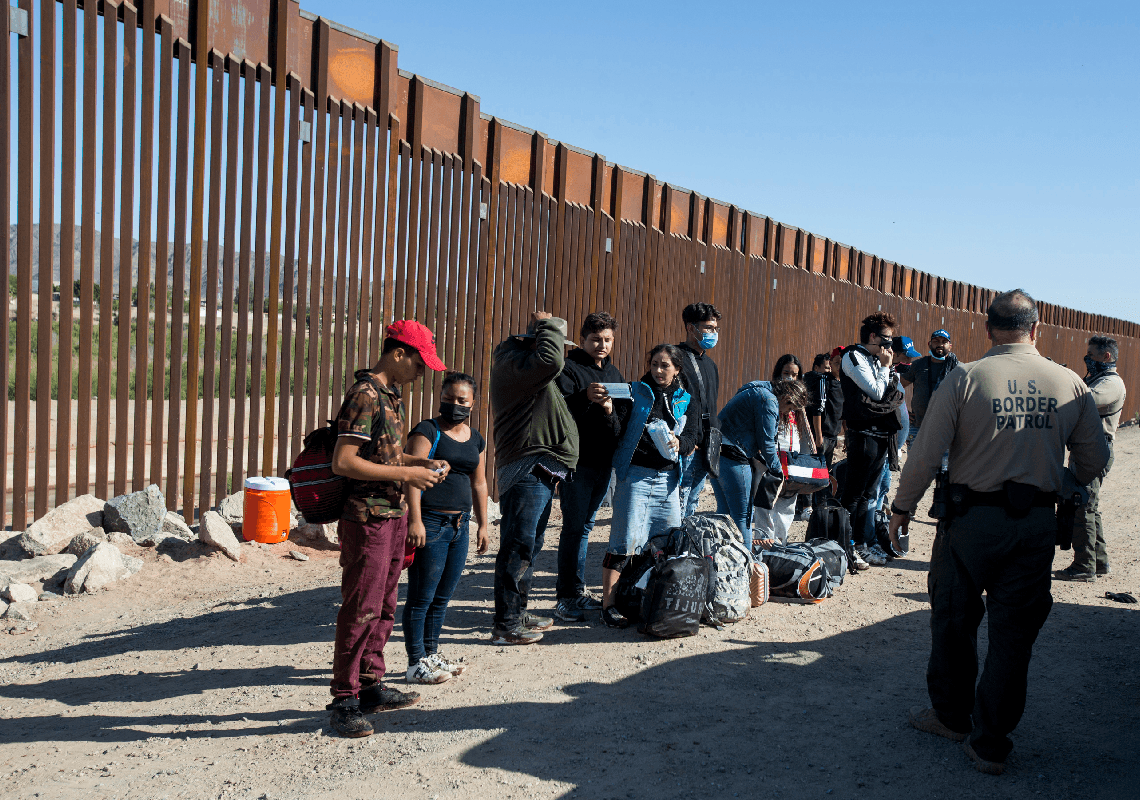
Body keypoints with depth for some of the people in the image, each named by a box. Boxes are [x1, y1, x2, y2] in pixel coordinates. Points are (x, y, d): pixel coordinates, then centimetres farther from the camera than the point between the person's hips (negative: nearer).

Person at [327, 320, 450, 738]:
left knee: (383, 606, 16)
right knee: (361, 610, -4)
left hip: (393, 515, 10)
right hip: (367, 518, -10)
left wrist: (422, 464, 8)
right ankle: (344, 700, 6)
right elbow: (343, 462, -23)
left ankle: (371, 686, 28)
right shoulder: (365, 396, -17)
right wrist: (406, 475, -19)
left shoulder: (391, 396, 13)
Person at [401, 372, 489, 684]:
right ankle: (416, 663, 5)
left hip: (460, 524, 7)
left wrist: (482, 524, 20)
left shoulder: (475, 439, 14)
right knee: (422, 596, -2)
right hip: (430, 523, -7)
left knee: (443, 596, 14)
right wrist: (415, 520, -22)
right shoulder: (427, 431, -7)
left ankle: (431, 654, 25)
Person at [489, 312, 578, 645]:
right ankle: (506, 625, -4)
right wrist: (548, 326, -16)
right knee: (518, 546, -9)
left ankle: (517, 612, 29)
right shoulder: (513, 363, -13)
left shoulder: (527, 367, 21)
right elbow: (550, 361, -30)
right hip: (526, 469, -11)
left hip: (539, 470, 11)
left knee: (530, 544, 18)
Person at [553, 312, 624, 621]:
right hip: (578, 459, -7)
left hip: (604, 459, 7)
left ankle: (578, 590, 22)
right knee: (574, 528, -5)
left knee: (585, 525, 14)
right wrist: (586, 398, -33)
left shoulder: (614, 372, 17)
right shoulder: (569, 368, -6)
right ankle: (567, 598, 0)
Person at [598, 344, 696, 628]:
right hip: (636, 474, -5)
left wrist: (679, 442, -8)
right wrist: (609, 412, -23)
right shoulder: (635, 392, 1)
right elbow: (617, 434, -4)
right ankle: (608, 604, -4)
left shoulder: (684, 400, 14)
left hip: (668, 478, 5)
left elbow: (692, 437, 13)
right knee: (626, 540, -9)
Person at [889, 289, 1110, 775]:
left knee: (953, 621, 16)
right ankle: (990, 744, 18)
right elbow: (1095, 461, 8)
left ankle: (951, 716, 31)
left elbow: (925, 456, -9)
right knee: (1014, 634, 10)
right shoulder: (1070, 384, 1)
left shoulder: (963, 380, -8)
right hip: (1038, 525, 3)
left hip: (972, 519, -2)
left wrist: (902, 507, 5)